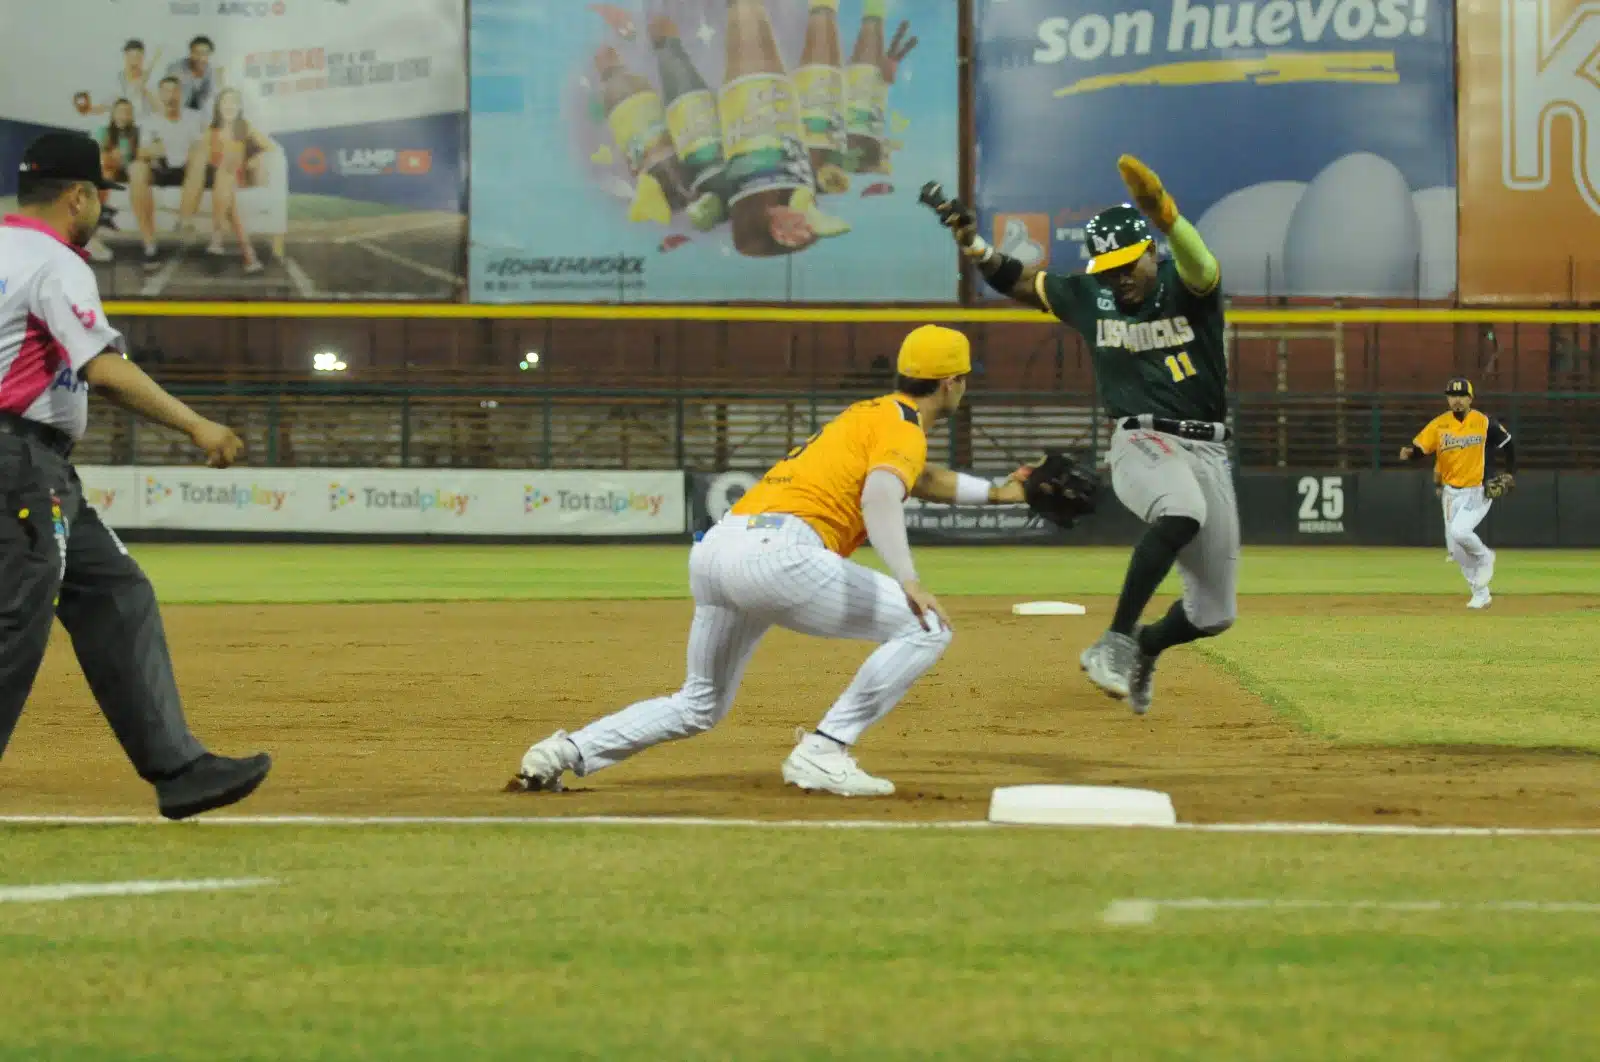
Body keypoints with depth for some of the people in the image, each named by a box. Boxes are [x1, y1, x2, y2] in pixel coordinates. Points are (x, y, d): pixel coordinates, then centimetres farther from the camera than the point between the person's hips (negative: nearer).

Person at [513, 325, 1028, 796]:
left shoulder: (867, 414, 30)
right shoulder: (903, 428, 1)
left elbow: (919, 477, 50)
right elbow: (881, 493, -20)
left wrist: (996, 492, 51)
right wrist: (907, 580, -31)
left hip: (712, 550, 9)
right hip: (776, 552, -9)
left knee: (699, 706, 25)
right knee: (927, 626, -4)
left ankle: (566, 753, 12)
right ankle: (823, 752, -9)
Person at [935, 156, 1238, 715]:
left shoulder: (1184, 288, -6)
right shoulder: (1088, 298, 4)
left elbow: (1200, 269, -31)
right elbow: (1014, 280, 17)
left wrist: (1167, 216, -53)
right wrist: (973, 242, -3)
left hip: (1208, 453, 2)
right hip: (1141, 443, -2)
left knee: (1213, 614, 5)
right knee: (1182, 511, -39)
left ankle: (1146, 648, 38)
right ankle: (1114, 643, -38)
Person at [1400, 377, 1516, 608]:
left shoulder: (1485, 423, -9)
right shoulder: (1439, 424, -3)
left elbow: (1506, 444, 5)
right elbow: (1420, 448, -11)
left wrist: (1511, 473, 0)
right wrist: (1408, 452, -33)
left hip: (1478, 491, -4)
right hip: (1451, 492, 4)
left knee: (1459, 531, -26)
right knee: (1456, 550, 5)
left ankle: (1484, 557, 7)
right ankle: (1481, 594, 21)